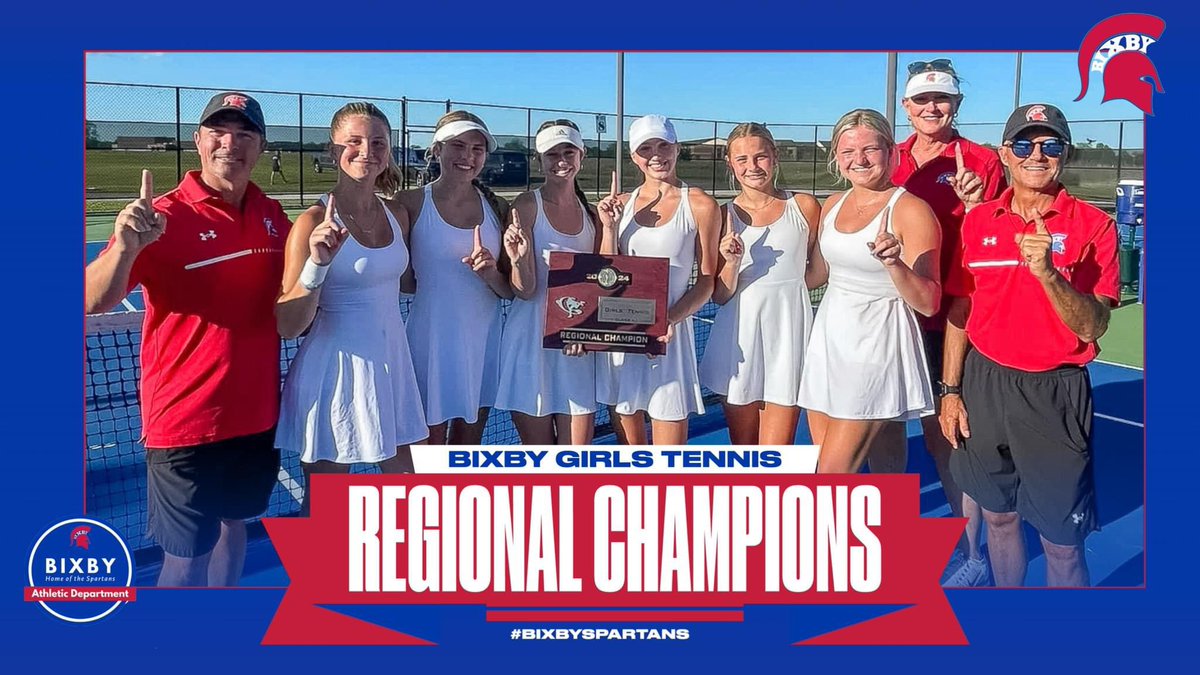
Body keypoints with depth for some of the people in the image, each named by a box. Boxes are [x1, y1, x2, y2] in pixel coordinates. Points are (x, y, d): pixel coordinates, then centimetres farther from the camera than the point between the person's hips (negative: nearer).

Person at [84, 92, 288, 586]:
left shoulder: (273, 217, 2)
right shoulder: (164, 217, -13)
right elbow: (94, 301, -21)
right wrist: (126, 248, -41)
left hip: (256, 412, 5)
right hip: (185, 419, -5)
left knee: (234, 525, 21)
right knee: (186, 560, 2)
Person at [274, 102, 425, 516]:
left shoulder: (397, 214, 4)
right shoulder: (315, 221, -13)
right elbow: (288, 326, -16)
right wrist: (317, 264, -29)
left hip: (392, 366, 6)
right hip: (334, 376, -6)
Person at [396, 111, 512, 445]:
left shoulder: (497, 208, 4)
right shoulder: (412, 204, -6)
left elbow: (510, 290, 6)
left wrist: (490, 273, -13)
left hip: (484, 339, 4)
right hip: (432, 340, -4)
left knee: (470, 448, 16)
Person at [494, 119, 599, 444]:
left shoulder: (591, 212, 9)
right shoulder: (527, 206, -4)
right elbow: (524, 290, -10)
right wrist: (518, 258, -28)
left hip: (579, 341, 4)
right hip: (532, 338, -4)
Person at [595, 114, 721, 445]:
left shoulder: (700, 206, -2)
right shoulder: (620, 204, 8)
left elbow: (706, 281, -2)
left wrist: (670, 318, -17)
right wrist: (609, 228, -6)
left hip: (668, 334, -3)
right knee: (629, 452, 12)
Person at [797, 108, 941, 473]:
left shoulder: (911, 211, -12)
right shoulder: (833, 205, 8)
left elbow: (929, 303, -15)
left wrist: (895, 264, -33)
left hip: (875, 345, -7)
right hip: (828, 340, 7)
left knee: (833, 473, -6)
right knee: (827, 471, 10)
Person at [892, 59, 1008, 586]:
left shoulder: (981, 163, -4)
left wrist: (974, 203, -20)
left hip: (951, 319, -5)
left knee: (946, 431, -1)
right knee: (888, 424, 15)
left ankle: (969, 555, 15)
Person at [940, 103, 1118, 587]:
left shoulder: (1093, 226, -6)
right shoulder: (978, 221, 4)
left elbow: (1092, 326, -13)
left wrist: (1048, 273, -29)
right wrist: (951, 390, 8)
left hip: (1054, 393, -3)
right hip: (985, 383, 4)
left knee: (1062, 541, 3)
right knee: (998, 515, 17)